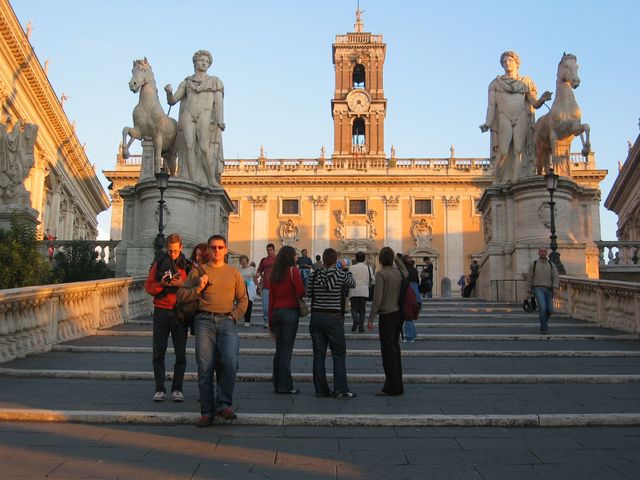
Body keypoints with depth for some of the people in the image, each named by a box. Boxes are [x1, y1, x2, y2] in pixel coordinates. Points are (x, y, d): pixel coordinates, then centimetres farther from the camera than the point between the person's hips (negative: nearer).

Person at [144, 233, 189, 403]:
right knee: (158, 352, 0)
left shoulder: (187, 266, 6)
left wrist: (183, 284, -15)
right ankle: (159, 389, 8)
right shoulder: (158, 264, 6)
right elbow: (148, 286, 4)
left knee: (180, 354, 1)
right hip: (161, 311, 0)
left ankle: (177, 389, 10)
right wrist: (162, 284, -14)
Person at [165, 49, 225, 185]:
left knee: (204, 148, -20)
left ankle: (213, 181, -13)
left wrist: (220, 120, -14)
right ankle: (193, 182, -20)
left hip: (206, 116, -2)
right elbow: (172, 101, 15)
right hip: (188, 116, 2)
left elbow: (219, 102, 3)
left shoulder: (215, 82, 16)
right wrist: (169, 92, -9)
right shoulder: (186, 83, 21)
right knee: (190, 146, -16)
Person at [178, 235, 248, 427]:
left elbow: (243, 299, 17)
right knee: (205, 368, 1)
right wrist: (198, 288, -7)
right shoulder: (198, 271, 11)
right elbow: (181, 295, 8)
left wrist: (234, 316, 2)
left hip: (227, 321, 1)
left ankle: (223, 404, -1)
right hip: (204, 321, 0)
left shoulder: (233, 273, 15)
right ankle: (207, 412, 9)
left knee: (231, 363, -17)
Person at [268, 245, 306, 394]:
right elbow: (301, 292, -14)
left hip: (276, 311, 6)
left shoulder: (274, 274, 10)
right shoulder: (293, 271, -8)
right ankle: (285, 386, 0)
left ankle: (277, 385, 17)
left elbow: (271, 299, 11)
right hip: (290, 311, -6)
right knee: (286, 349, -3)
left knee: (279, 349, 12)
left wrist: (271, 322, 16)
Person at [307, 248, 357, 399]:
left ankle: (320, 389, 12)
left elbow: (309, 293, 10)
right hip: (334, 317, -3)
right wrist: (346, 269, 26)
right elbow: (352, 284, 11)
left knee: (319, 355, 8)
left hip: (316, 316, 3)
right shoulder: (340, 274, -8)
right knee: (339, 354, 4)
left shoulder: (314, 275, 1)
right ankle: (340, 390, 1)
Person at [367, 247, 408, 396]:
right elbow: (406, 273, 32)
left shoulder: (381, 273, -13)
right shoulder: (399, 272, 5)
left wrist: (371, 318, -13)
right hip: (399, 314, 7)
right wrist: (397, 259, 28)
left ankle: (392, 387, 1)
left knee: (388, 351, -1)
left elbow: (377, 298, -18)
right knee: (395, 349, 15)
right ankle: (398, 385, 22)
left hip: (387, 315, -7)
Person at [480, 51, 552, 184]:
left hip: (522, 118, 1)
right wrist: (487, 123, -9)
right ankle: (499, 181, 2)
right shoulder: (496, 83, 15)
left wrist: (542, 99, -14)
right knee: (503, 151, -14)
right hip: (504, 119, -1)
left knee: (519, 150, -14)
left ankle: (516, 183, -16)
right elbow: (491, 105, 6)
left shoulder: (526, 82, 16)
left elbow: (535, 104, 9)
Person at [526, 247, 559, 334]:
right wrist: (528, 291, 7)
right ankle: (544, 328, -13)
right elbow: (529, 278, 8)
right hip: (538, 289, -3)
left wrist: (555, 288, -18)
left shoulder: (551, 265, 10)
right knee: (542, 308, -21)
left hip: (548, 290, 3)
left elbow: (556, 277, 1)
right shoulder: (533, 264, 5)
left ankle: (544, 320, 35)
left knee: (549, 310, 3)